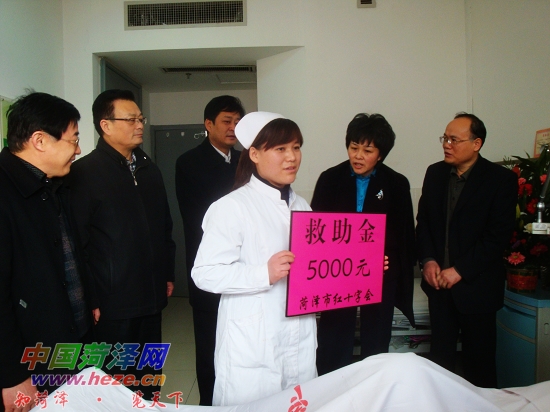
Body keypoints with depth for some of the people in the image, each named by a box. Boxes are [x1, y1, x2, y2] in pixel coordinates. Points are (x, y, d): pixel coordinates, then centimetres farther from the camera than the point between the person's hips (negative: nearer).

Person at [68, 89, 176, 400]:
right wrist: (88, 299, -12)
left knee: (149, 377, 17)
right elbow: (76, 242, -12)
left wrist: (168, 274, 14)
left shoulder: (149, 168, 11)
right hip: (111, 303, -6)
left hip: (151, 296, 6)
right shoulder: (85, 172, -9)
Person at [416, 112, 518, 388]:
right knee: (440, 354, 13)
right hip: (438, 280, 4)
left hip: (476, 285, -4)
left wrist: (460, 270, -16)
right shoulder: (435, 173, 6)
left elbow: (499, 235, -13)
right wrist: (428, 260, -5)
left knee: (478, 359, 8)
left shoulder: (501, 179, -8)